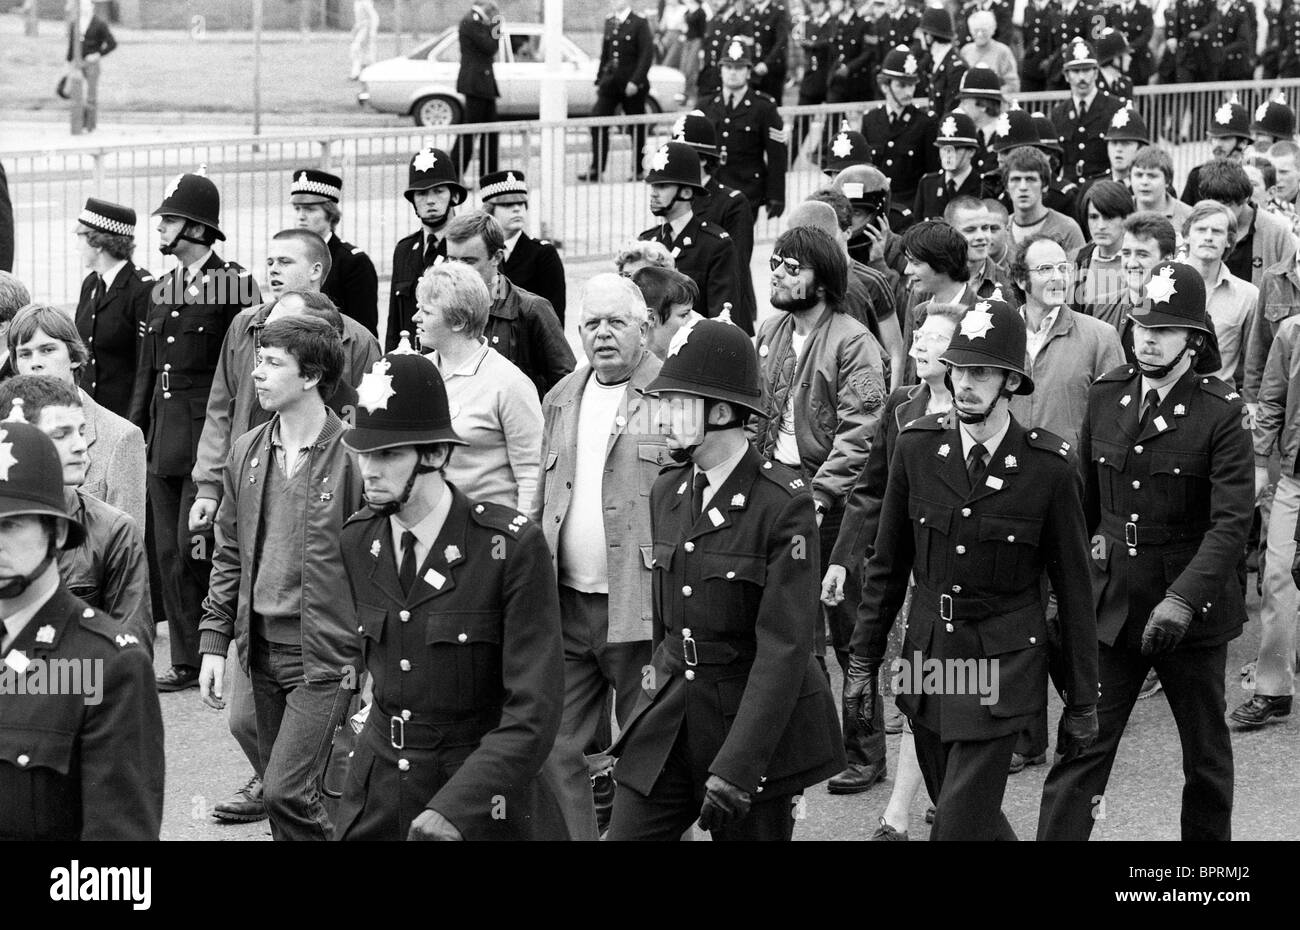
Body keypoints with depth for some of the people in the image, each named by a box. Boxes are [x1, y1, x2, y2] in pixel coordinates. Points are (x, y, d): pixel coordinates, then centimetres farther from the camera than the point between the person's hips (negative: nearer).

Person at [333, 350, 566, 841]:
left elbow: (535, 711, -21)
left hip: (483, 797, -5)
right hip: (377, 794, 5)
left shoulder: (512, 547, -17)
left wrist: (453, 810, -29)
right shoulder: (356, 539, 1)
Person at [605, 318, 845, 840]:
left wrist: (736, 768, -25)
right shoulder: (666, 493, 7)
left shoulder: (784, 504, -14)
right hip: (668, 719, 6)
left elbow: (784, 646, -19)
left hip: (760, 723, -6)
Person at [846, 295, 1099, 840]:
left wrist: (1082, 701, 0)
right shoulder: (916, 446, -2)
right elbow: (888, 564, 8)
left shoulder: (1049, 466, -11)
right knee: (967, 814, 14)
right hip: (926, 658, 4)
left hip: (1002, 668, -4)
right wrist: (863, 661, 8)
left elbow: (1073, 589, -3)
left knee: (959, 824, -9)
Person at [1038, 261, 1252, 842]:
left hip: (1194, 611, -3)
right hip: (1111, 603, 3)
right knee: (1082, 747, -3)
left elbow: (1231, 521, -19)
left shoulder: (1221, 412, -11)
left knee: (1206, 755, 13)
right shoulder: (1106, 395, 3)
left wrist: (1182, 599, -30)